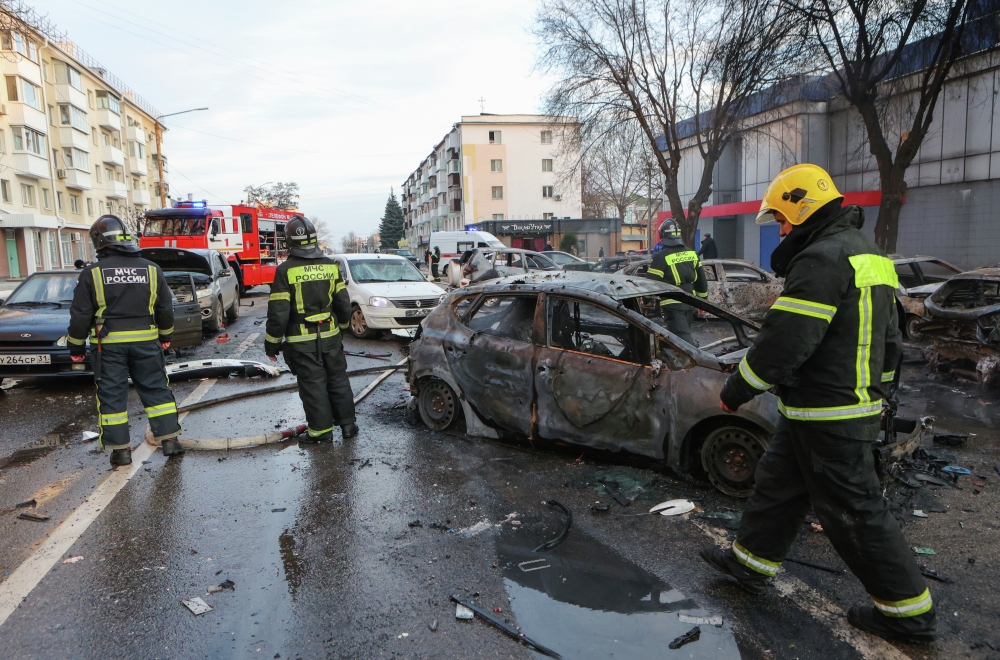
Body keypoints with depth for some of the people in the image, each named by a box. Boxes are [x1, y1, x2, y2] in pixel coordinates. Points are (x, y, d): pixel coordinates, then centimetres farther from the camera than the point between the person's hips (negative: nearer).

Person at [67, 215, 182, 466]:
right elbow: (165, 308, 8)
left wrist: (76, 346, 8)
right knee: (156, 389, 10)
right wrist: (166, 336, 22)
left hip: (108, 344, -2)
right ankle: (169, 438, 9)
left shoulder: (92, 273, -6)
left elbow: (80, 315, -3)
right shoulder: (151, 269, 1)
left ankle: (120, 448, 9)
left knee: (112, 395, 7)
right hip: (146, 341, 2)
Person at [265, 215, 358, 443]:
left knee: (312, 384, 5)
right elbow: (343, 303, 7)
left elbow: (278, 313, -13)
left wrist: (272, 344, -3)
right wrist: (341, 327, 24)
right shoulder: (330, 265, 1)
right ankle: (347, 423, 21)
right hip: (330, 336, 4)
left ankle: (321, 429, 12)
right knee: (338, 379, 14)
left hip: (301, 340, -4)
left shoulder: (286, 270, -12)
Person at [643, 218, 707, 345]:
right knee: (684, 331, 21)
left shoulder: (661, 257, -12)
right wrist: (702, 297, 27)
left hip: (672, 305, -7)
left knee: (683, 336, -11)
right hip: (689, 304, 7)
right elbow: (702, 280, 17)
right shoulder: (692, 254, 9)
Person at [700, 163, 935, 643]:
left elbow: (782, 343, -25)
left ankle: (909, 612, 19)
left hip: (828, 419, -11)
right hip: (858, 405, 11)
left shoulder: (823, 258, -20)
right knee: (778, 482, 19)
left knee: (854, 510, 3)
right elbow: (887, 340, 21)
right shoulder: (866, 255, 14)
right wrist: (874, 389, 28)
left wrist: (734, 392, -13)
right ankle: (749, 563, 33)